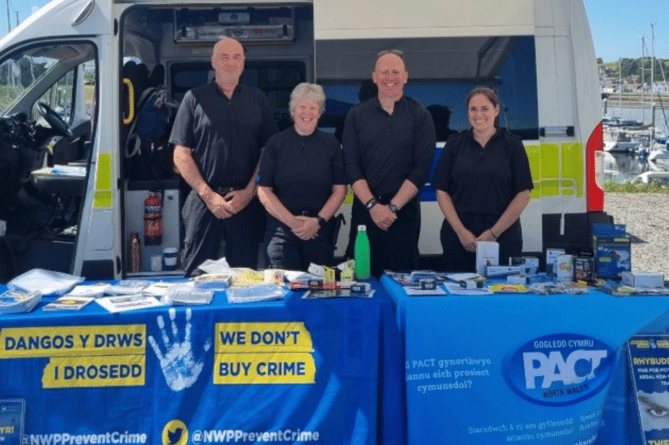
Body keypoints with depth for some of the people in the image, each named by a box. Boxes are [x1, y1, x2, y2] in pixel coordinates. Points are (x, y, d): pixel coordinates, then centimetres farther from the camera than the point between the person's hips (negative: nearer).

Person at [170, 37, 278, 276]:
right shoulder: (195, 98, 6)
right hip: (203, 202, -1)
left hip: (247, 201, 1)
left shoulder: (257, 100, 10)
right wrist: (208, 195, -7)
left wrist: (249, 192, -5)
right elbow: (181, 154, 1)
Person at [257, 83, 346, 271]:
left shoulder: (331, 144, 7)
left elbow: (339, 189, 4)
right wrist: (292, 221, -10)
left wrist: (319, 220, -9)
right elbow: (263, 190, -1)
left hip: (320, 229, 1)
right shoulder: (276, 143, 4)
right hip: (281, 228, -1)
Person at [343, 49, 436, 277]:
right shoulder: (356, 116, 6)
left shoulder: (420, 116, 3)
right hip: (365, 210, 1)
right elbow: (351, 167, 0)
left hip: (405, 210, -1)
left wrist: (392, 207, -12)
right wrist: (373, 205, -12)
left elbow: (421, 168, -4)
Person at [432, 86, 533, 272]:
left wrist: (494, 232, -8)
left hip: (503, 237, -1)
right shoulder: (454, 144, 6)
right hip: (458, 237, 1)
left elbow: (523, 194, -1)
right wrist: (461, 231, -7)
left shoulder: (512, 145, 3)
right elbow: (442, 191, 3)